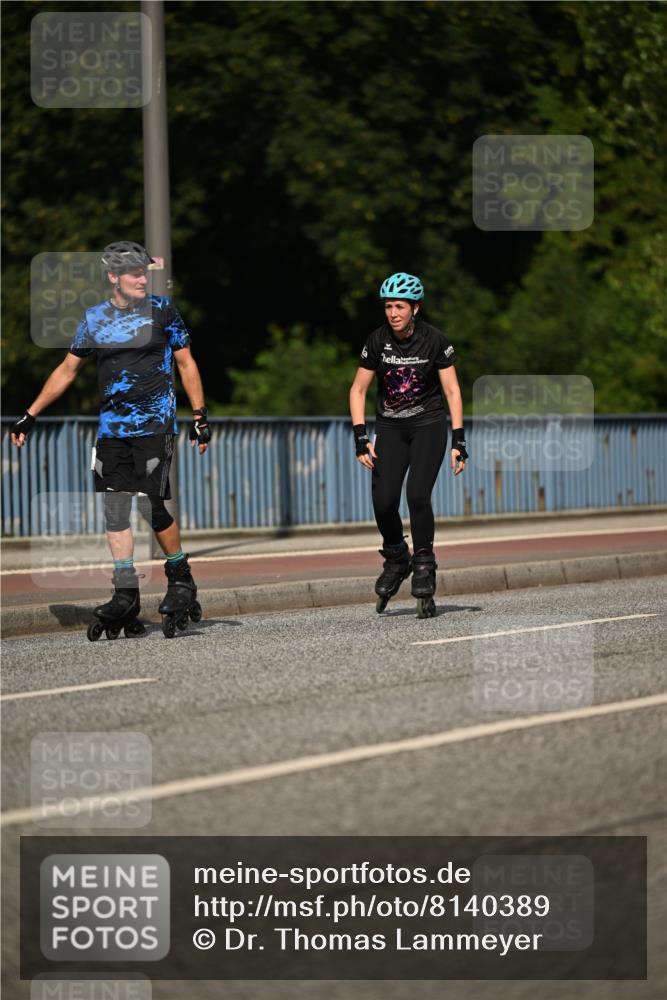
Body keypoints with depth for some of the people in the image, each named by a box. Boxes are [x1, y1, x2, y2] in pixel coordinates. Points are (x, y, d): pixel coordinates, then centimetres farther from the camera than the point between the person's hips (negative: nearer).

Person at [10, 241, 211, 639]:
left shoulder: (161, 309, 1)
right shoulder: (95, 318, 9)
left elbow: (186, 363, 6)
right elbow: (67, 370, 17)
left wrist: (200, 416, 0)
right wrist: (31, 415, 15)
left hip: (155, 423, -4)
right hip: (112, 425, 4)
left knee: (153, 506, -11)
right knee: (115, 511, -2)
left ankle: (181, 581, 6)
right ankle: (126, 597, 1)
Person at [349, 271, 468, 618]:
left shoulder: (434, 340, -12)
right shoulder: (378, 341, -7)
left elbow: (452, 391, -9)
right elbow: (358, 390, -1)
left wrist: (458, 440, -15)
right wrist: (361, 438, -11)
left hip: (428, 424, -2)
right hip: (390, 429, 2)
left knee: (417, 495, -21)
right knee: (383, 501, -13)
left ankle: (424, 566, -4)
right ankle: (395, 559, 14)